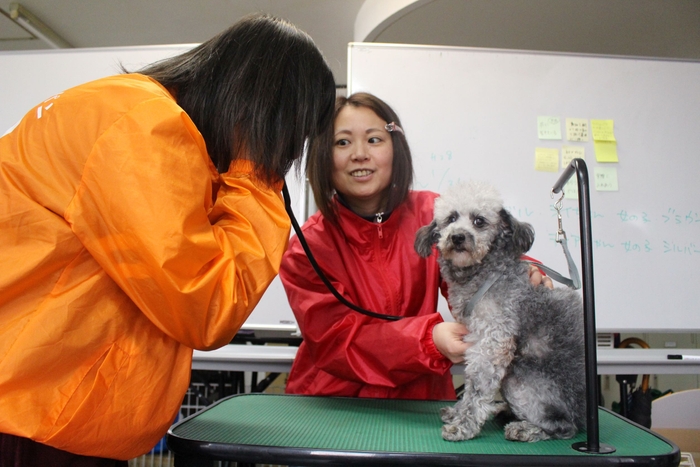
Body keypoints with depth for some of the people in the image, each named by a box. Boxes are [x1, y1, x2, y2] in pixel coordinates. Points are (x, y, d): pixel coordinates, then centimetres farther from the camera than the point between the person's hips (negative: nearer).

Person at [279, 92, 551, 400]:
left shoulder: (432, 214, -1)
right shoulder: (307, 251, -9)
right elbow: (336, 339, -16)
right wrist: (429, 339, -31)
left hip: (421, 399, 3)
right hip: (332, 406, -2)